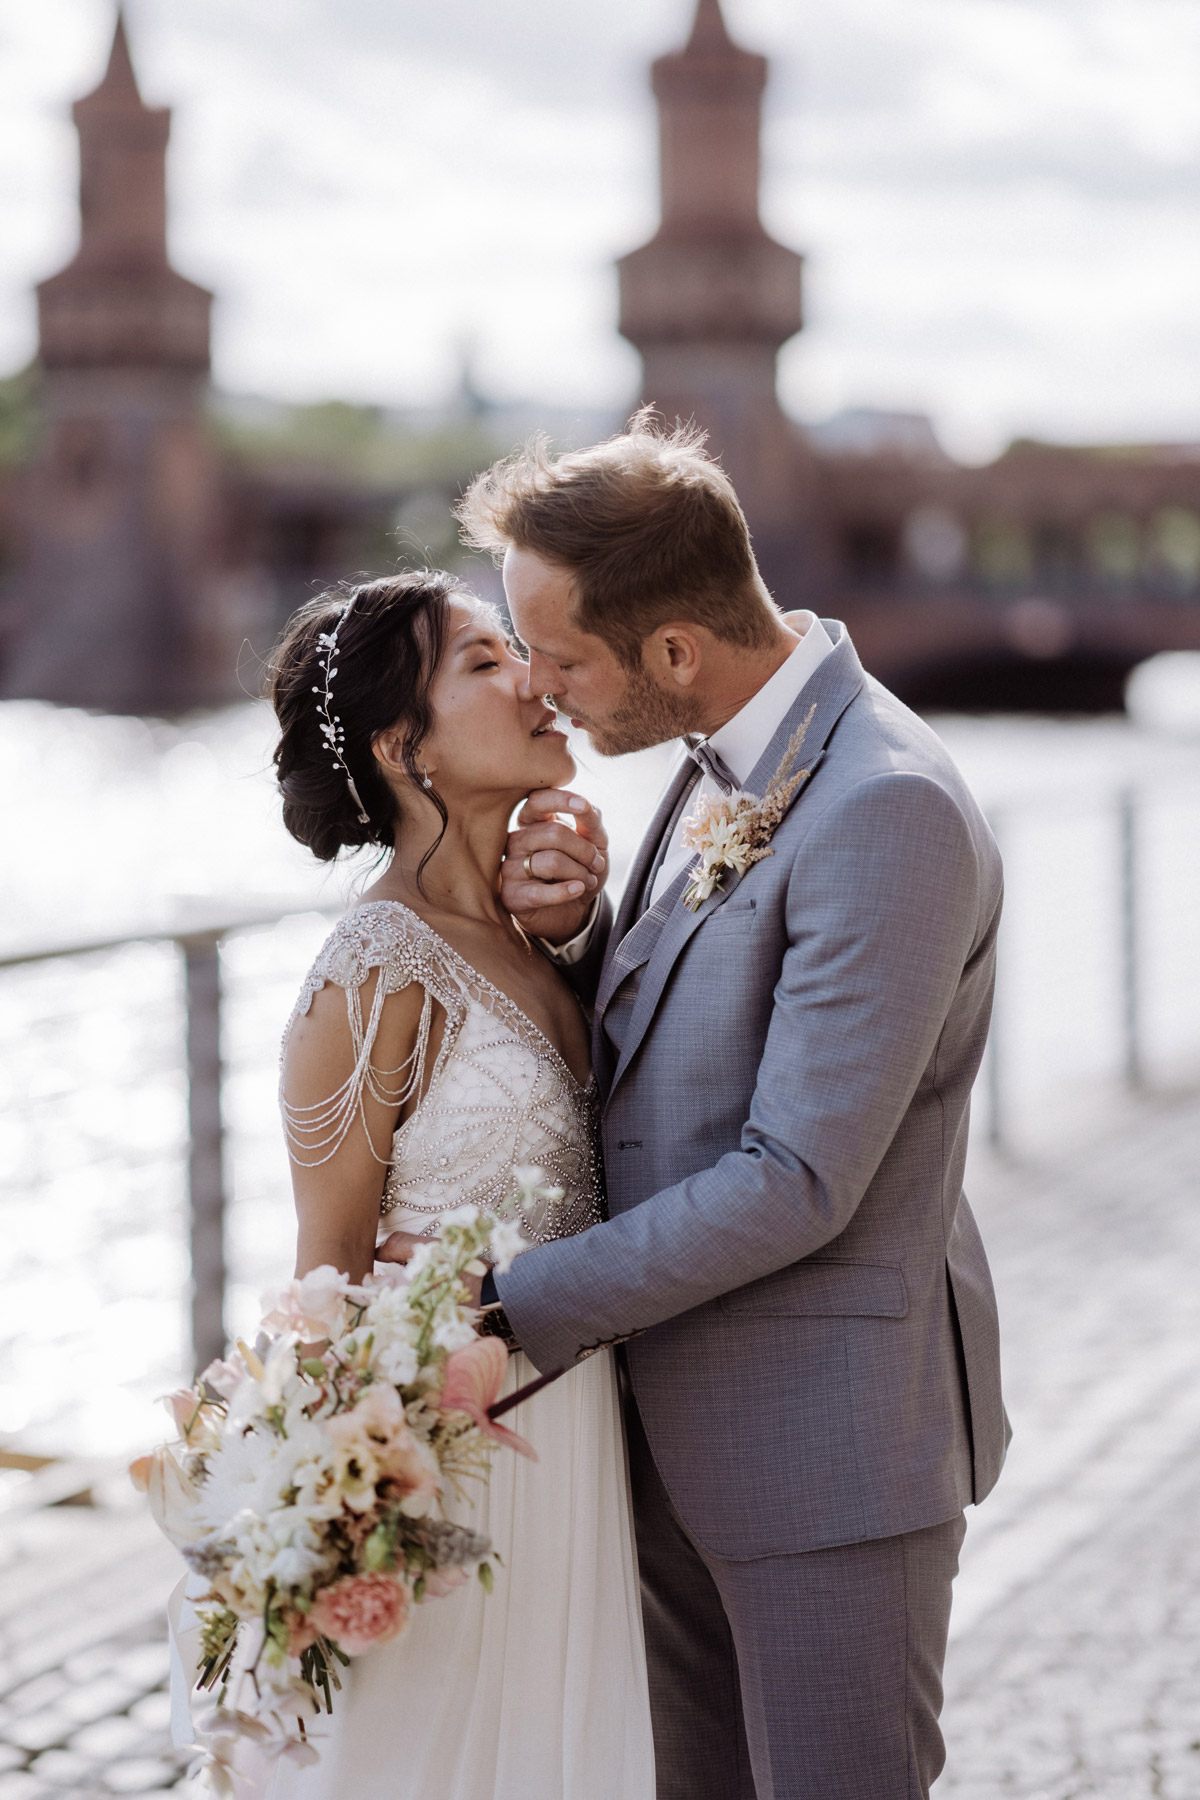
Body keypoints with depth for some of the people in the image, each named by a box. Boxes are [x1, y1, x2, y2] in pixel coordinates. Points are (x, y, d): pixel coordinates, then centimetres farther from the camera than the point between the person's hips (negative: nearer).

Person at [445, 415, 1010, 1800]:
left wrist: (511, 1309, -20)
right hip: (685, 1421, 9)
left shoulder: (886, 813, -23)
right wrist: (567, 929, -6)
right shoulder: (725, 764, 7)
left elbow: (798, 1182, -25)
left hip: (827, 1435, -9)